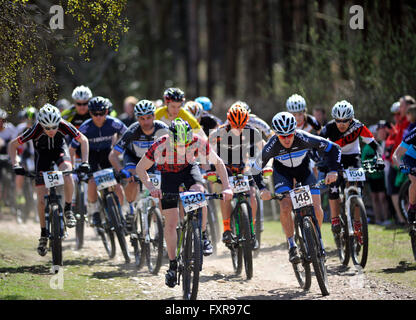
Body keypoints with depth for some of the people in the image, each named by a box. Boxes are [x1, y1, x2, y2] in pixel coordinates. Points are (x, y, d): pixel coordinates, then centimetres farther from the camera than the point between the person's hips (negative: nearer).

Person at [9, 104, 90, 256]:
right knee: (42, 199, -5)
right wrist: (15, 165, -33)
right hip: (42, 154, 0)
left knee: (67, 173, -35)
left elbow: (83, 140, -18)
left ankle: (68, 209, -14)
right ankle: (44, 235, 11)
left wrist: (84, 162, -28)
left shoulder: (64, 126, -32)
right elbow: (13, 145, -22)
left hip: (59, 149, 0)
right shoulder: (35, 130, -33)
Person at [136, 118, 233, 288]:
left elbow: (218, 163, -15)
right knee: (170, 223, -5)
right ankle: (173, 265, 9)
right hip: (169, 173, 0)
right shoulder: (160, 145, -34)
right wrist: (150, 187, -37)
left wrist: (226, 187, -25)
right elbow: (140, 168, -21)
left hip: (190, 168, 0)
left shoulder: (199, 143, -31)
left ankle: (202, 235, -10)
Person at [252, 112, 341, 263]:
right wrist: (262, 189, -28)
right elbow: (256, 168, -16)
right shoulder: (271, 147, -32)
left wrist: (333, 171, -35)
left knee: (316, 208, -14)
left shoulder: (304, 139, -34)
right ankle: (292, 246, -6)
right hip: (282, 172, 0)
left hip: (304, 168, 0)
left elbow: (333, 148, -24)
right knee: (285, 207, -22)